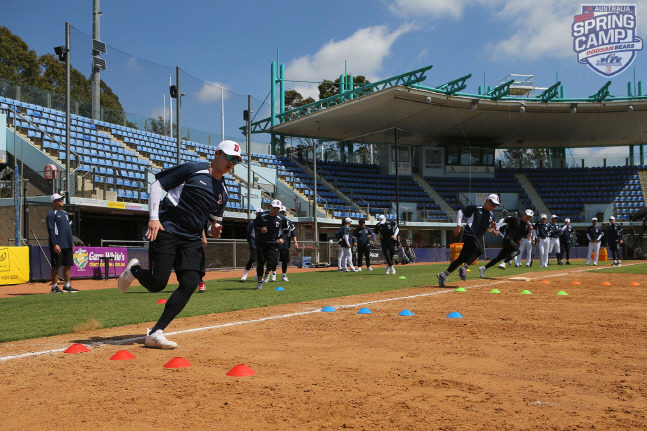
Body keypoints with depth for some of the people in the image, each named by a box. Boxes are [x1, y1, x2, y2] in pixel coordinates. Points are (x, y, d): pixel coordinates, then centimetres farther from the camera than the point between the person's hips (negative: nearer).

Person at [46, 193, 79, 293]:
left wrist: (72, 242, 17)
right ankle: (54, 287, 1)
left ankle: (67, 286, 16)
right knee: (56, 266, -4)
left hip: (68, 245, 8)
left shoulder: (65, 213, 19)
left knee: (68, 265, 9)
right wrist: (55, 244, -20)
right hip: (58, 245, -8)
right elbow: (51, 230, -13)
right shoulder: (51, 214, -6)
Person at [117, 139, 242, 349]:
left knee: (190, 284, -12)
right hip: (166, 232, -6)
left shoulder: (222, 192, 16)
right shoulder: (193, 169, -2)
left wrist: (214, 230, 2)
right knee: (157, 283, -11)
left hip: (192, 240, 6)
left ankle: (155, 333, -8)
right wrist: (154, 217, -11)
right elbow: (157, 185, -2)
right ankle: (134, 270, 26)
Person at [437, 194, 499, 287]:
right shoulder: (475, 208, -1)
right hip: (469, 234, -7)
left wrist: (493, 226, 3)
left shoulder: (491, 215, 18)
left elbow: (489, 230, 26)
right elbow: (461, 212, 4)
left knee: (461, 259, 3)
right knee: (479, 250, -31)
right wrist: (458, 225, -6)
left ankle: (443, 275, 11)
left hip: (477, 239, 7)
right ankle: (464, 269, -19)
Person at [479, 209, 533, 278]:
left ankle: (483, 268, 12)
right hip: (508, 240, -6)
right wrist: (497, 229, -10)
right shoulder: (514, 219, 2)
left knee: (499, 258, 4)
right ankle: (503, 263, -40)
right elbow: (502, 220, 1)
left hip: (515, 243, 6)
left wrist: (530, 231, -3)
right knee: (516, 250, -35)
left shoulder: (527, 226, 16)